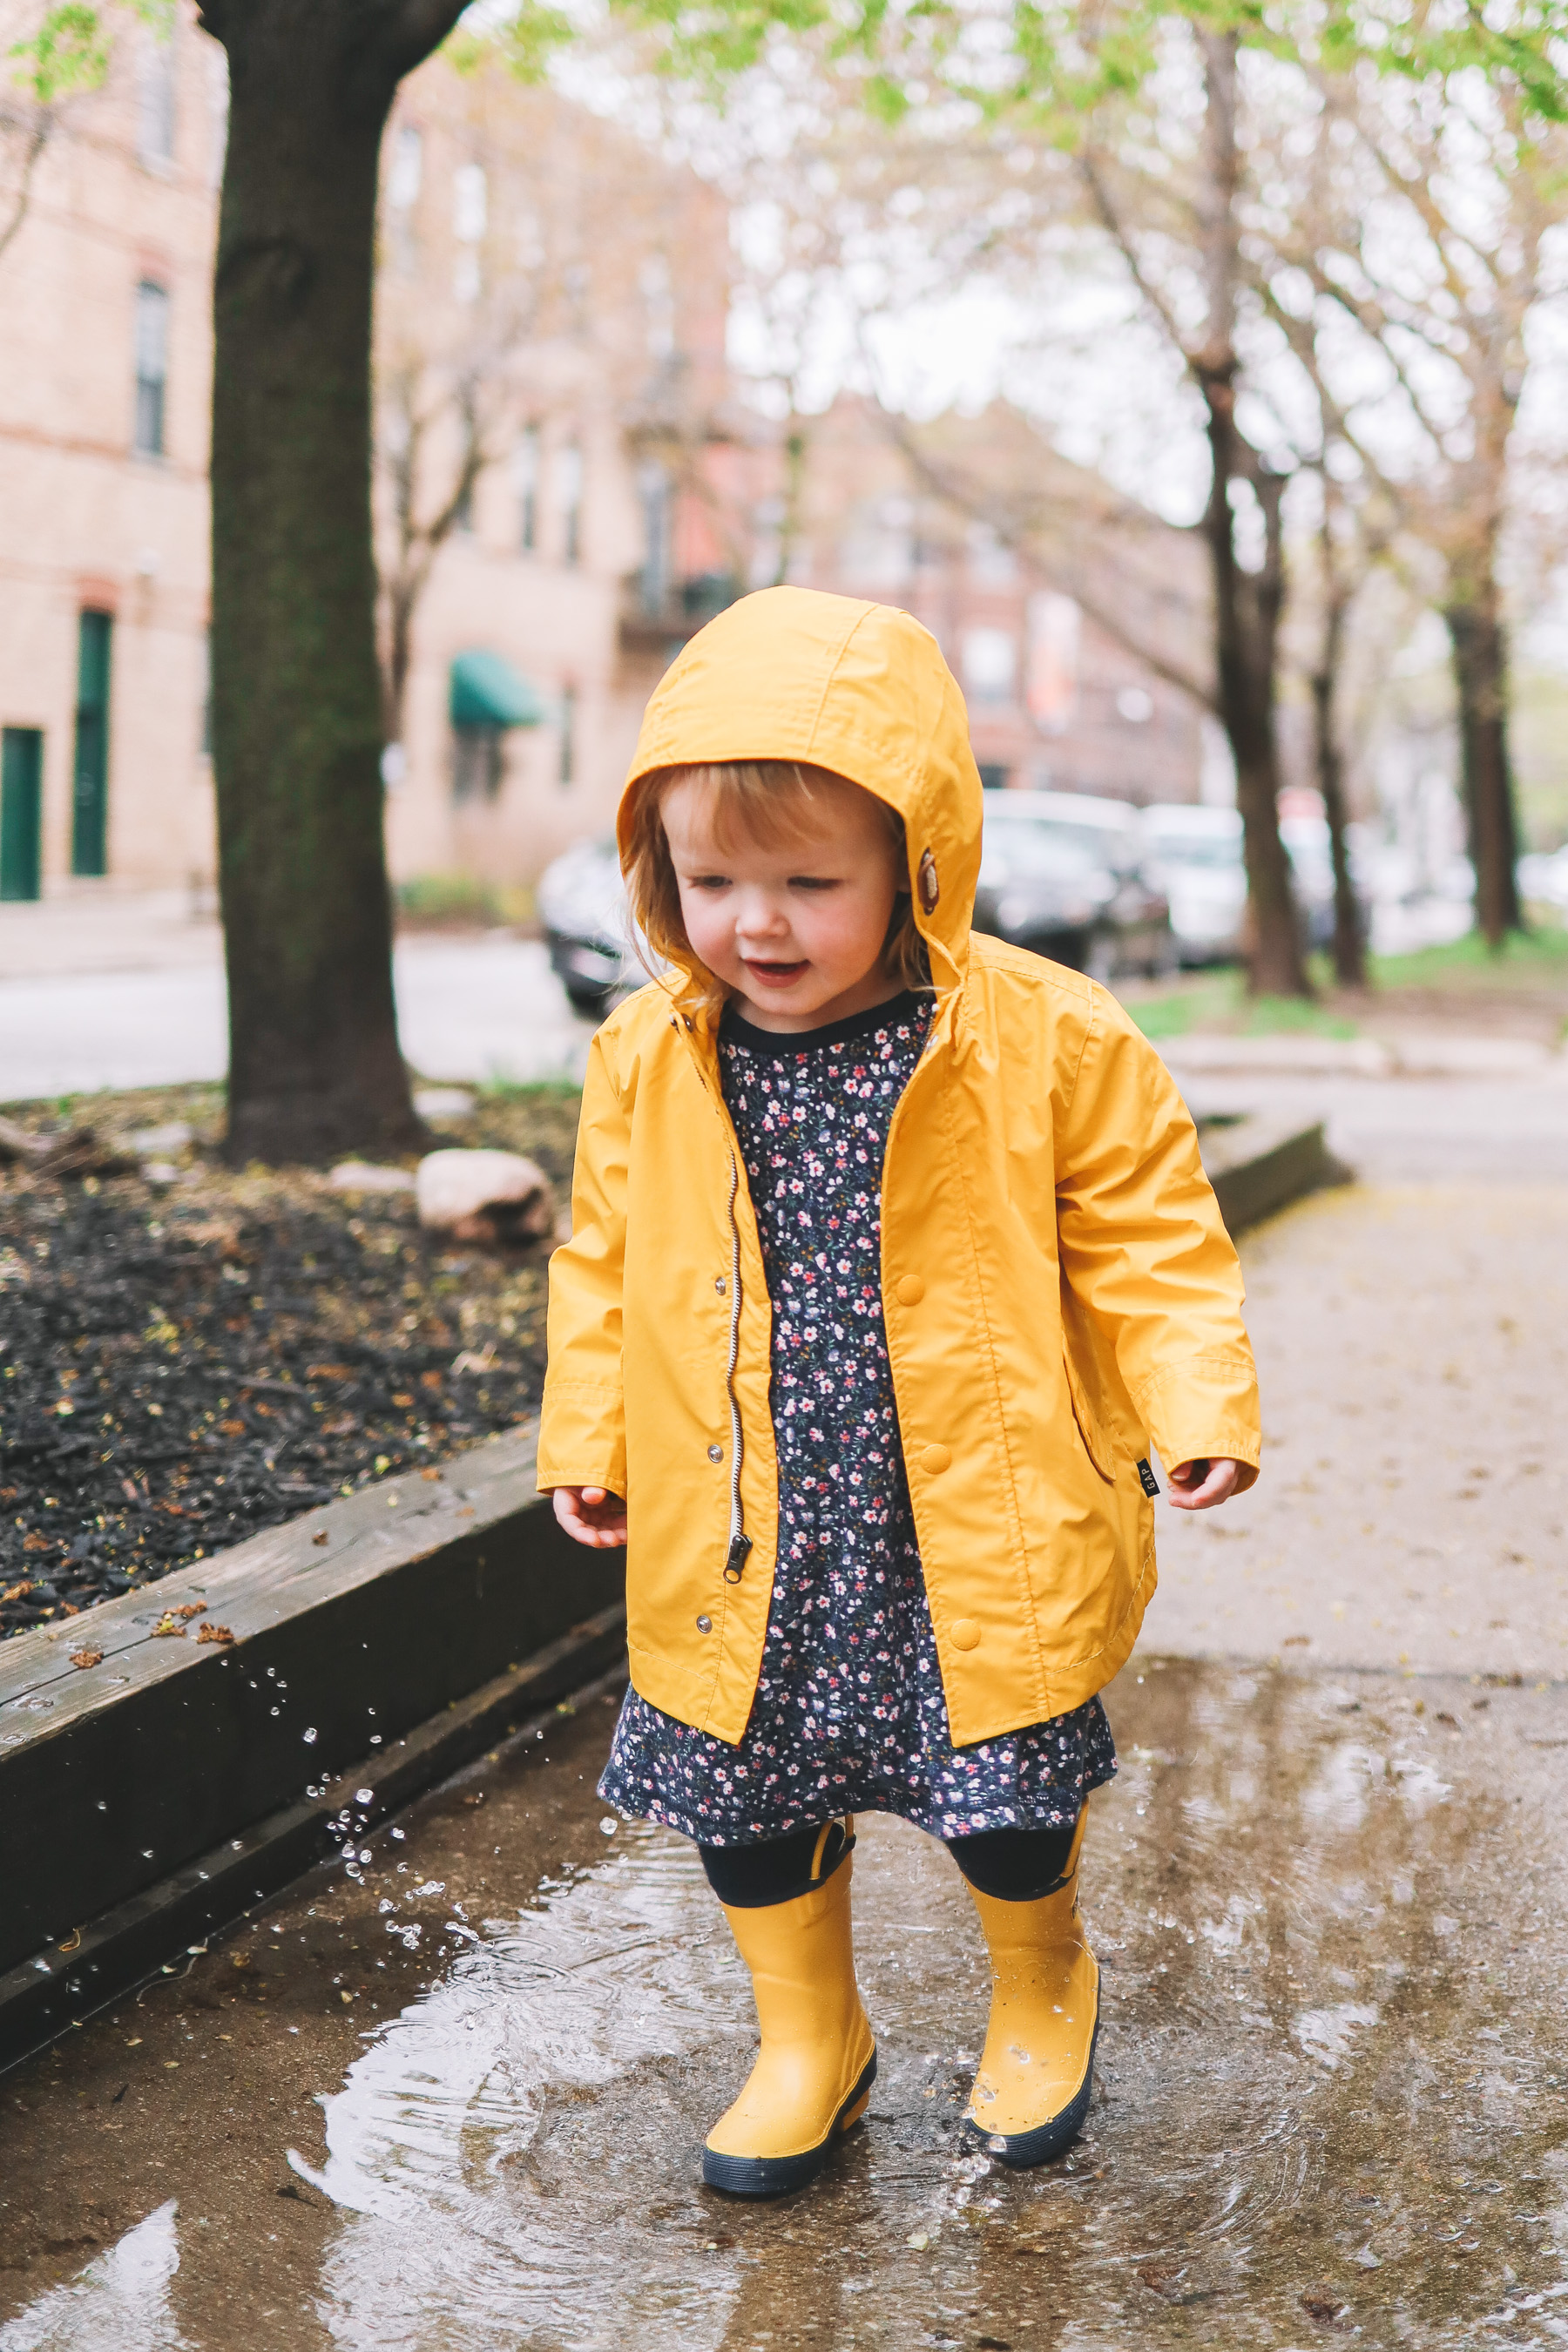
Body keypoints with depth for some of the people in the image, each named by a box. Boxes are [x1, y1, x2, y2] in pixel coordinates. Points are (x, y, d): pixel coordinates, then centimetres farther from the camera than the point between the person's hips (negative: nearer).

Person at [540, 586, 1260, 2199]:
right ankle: (808, 2042, 38)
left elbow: (1147, 1234, -3)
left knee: (1011, 1814, 9)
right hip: (745, 1551, 3)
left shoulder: (1047, 1042, -11)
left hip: (976, 1543, -2)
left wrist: (1199, 1405, -12)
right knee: (745, 1812, 13)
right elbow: (606, 1261, 11)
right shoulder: (647, 1060, -2)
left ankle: (1041, 1997, 41)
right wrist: (587, 1436, 8)